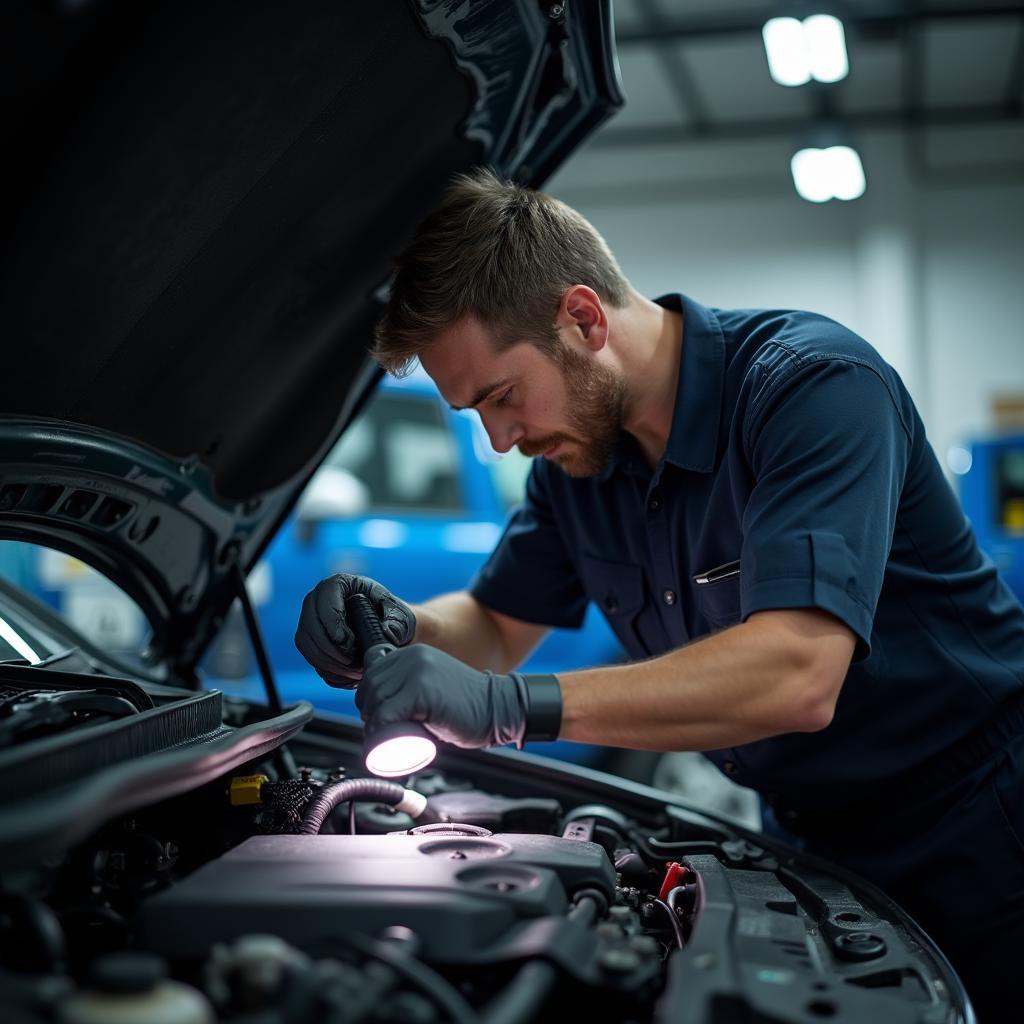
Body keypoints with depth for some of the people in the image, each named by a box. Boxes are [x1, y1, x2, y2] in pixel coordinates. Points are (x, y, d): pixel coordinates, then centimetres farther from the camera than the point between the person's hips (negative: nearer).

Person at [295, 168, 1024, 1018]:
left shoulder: (814, 384, -27)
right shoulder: (575, 454, -3)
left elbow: (797, 677, -39)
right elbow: (497, 628, 8)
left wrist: (519, 708, -43)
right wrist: (401, 629, -15)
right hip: (820, 846, 7)